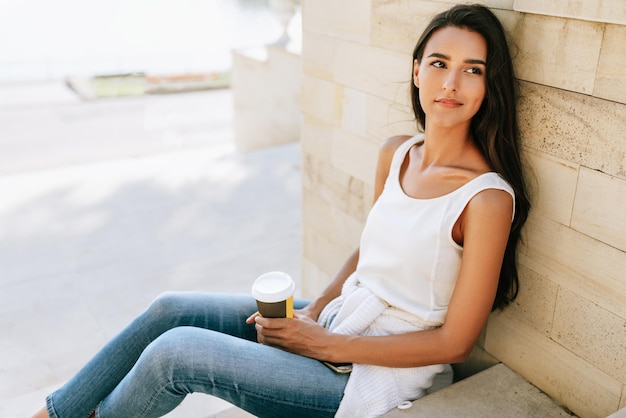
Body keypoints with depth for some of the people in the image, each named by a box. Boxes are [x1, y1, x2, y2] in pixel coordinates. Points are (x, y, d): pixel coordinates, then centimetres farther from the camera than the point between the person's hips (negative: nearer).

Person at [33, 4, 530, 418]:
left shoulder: (487, 198, -22)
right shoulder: (396, 154, 0)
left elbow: (455, 341, -17)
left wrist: (322, 344, -17)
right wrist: (312, 312, -4)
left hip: (374, 376, -7)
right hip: (339, 319, 7)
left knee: (173, 352, -13)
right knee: (171, 309, 2)